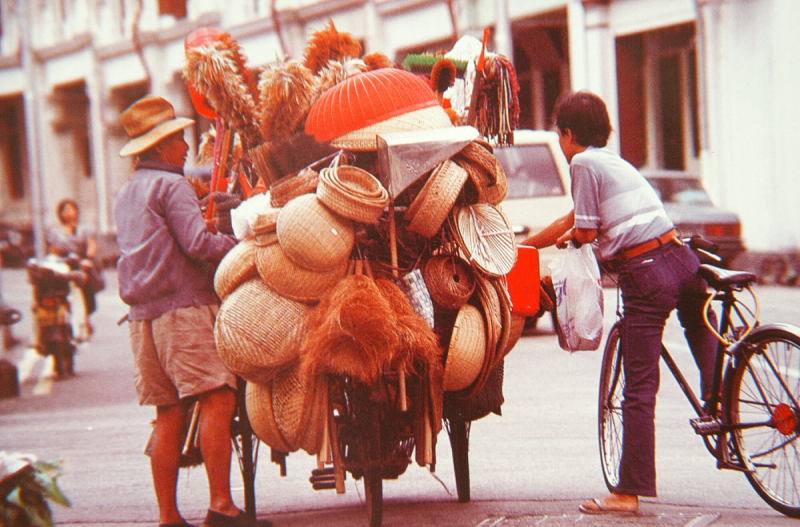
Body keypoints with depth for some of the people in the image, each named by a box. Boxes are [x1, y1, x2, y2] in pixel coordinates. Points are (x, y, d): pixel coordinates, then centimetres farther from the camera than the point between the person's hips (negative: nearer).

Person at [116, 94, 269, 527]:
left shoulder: (126, 192, 21)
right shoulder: (171, 186, -5)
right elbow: (198, 244, -16)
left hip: (142, 314, 9)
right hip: (182, 307, -9)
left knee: (169, 415, 8)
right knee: (217, 398, -11)